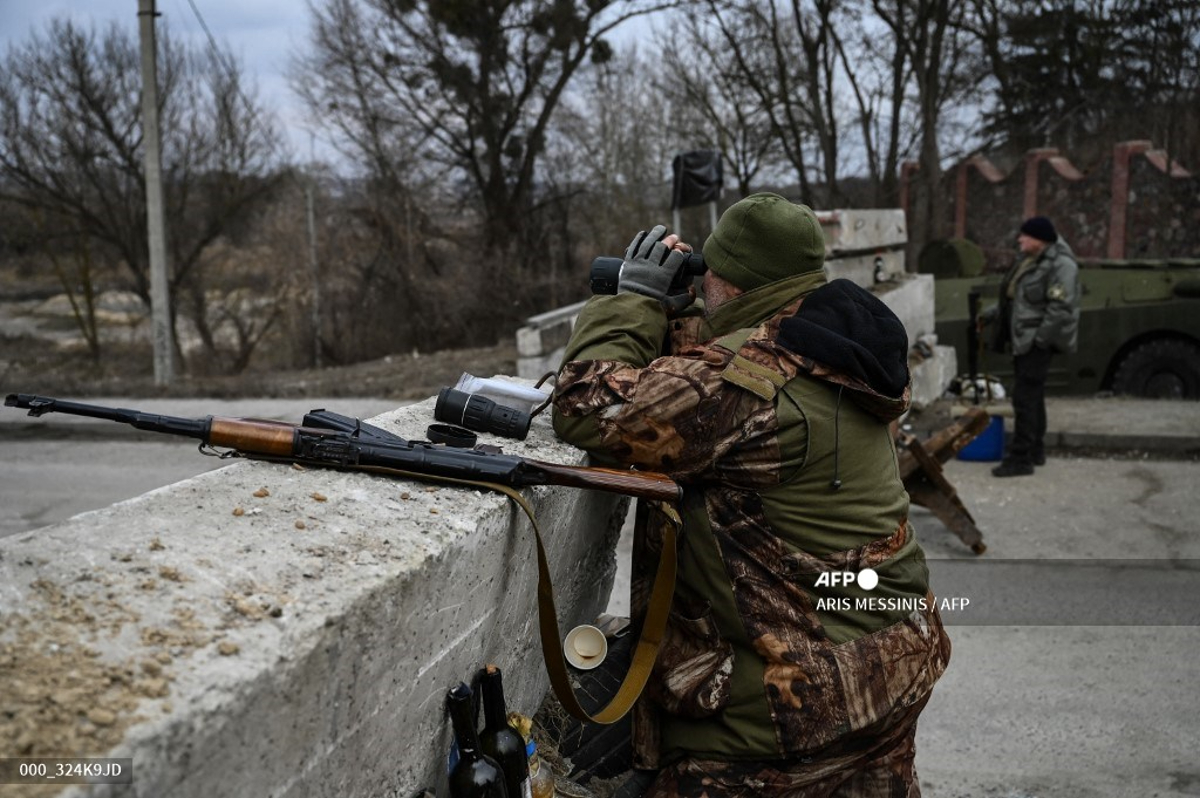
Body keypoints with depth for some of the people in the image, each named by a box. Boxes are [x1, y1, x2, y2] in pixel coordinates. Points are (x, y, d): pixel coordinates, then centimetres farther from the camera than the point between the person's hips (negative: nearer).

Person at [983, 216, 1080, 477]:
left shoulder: (1060, 265, -15)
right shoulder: (1030, 262, 15)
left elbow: (1060, 308, -21)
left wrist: (1041, 338, -21)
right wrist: (993, 313, 15)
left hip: (1037, 343, -10)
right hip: (1023, 341, 10)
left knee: (1025, 398, -10)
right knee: (1032, 397, 17)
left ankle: (1021, 458, -7)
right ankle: (1035, 451, 28)